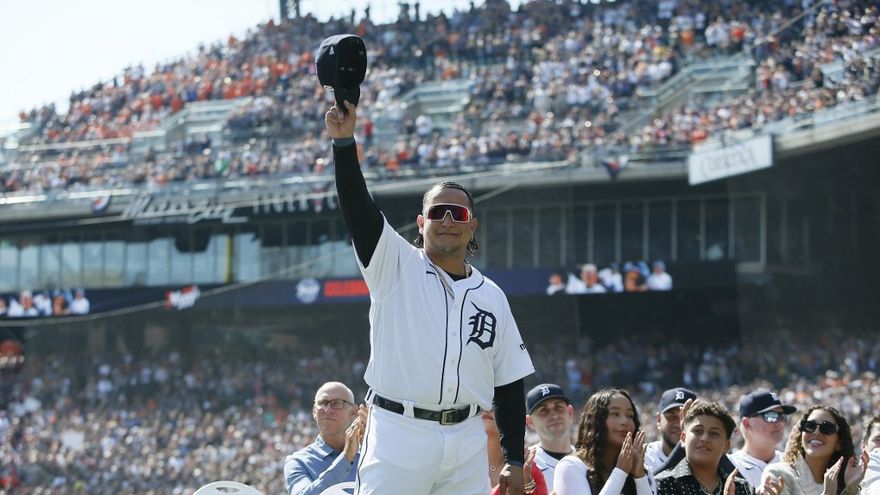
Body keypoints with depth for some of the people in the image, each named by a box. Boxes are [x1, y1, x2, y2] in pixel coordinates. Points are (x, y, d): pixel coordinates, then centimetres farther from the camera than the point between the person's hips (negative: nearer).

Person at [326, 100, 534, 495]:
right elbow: (358, 208, -11)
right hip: (398, 433, -4)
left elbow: (509, 384, 14)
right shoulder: (396, 266, 4)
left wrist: (514, 460, 8)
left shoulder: (491, 296, 13)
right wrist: (344, 142, -26)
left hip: (466, 441, 4)